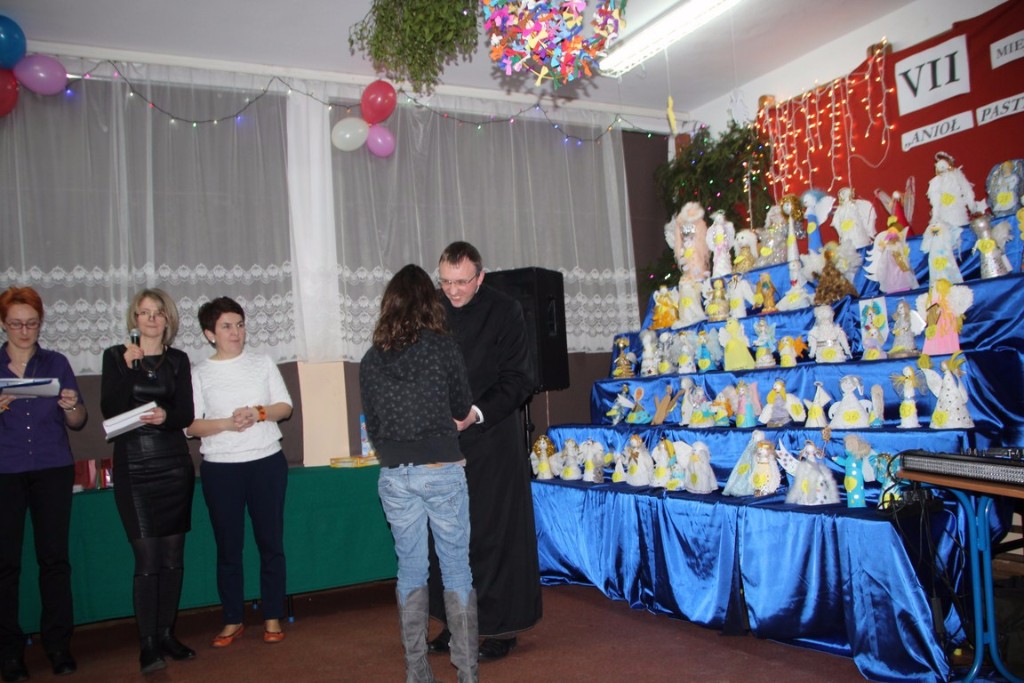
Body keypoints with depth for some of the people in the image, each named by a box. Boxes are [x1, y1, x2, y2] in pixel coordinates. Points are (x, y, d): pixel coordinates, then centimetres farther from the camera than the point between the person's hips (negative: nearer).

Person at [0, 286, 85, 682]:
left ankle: (58, 645, 8)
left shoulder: (56, 363, 7)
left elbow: (77, 423, 6)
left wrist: (72, 406, -16)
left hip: (52, 471, 1)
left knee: (54, 556, 0)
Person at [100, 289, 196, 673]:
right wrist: (129, 367, -14)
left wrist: (166, 416, -17)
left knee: (173, 556, 7)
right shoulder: (116, 357, 3)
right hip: (134, 469, -3)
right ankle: (147, 643, 3)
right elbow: (109, 411, -6)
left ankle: (166, 634, 20)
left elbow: (187, 414, 4)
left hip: (174, 467, 3)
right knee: (147, 558, -6)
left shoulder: (178, 361, 9)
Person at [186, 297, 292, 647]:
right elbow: (190, 424, -3)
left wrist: (259, 413, -14)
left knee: (270, 542, 4)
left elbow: (285, 406, 5)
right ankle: (233, 620, 20)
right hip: (219, 468, -1)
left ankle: (273, 617, 16)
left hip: (266, 463, 1)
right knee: (228, 547, 6)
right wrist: (227, 424, -18)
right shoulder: (199, 373, 3)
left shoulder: (263, 364, 7)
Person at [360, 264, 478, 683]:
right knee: (456, 569, 6)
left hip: (394, 475, 3)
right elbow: (463, 410, 5)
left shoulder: (371, 359, 4)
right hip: (442, 470, -3)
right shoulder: (443, 347, -5)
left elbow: (372, 427, 9)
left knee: (410, 570, 13)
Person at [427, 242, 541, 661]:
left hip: (493, 436, -3)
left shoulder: (505, 311, -6)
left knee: (495, 531, 1)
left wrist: (477, 413, -19)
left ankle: (501, 626, 13)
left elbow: (518, 379, -7)